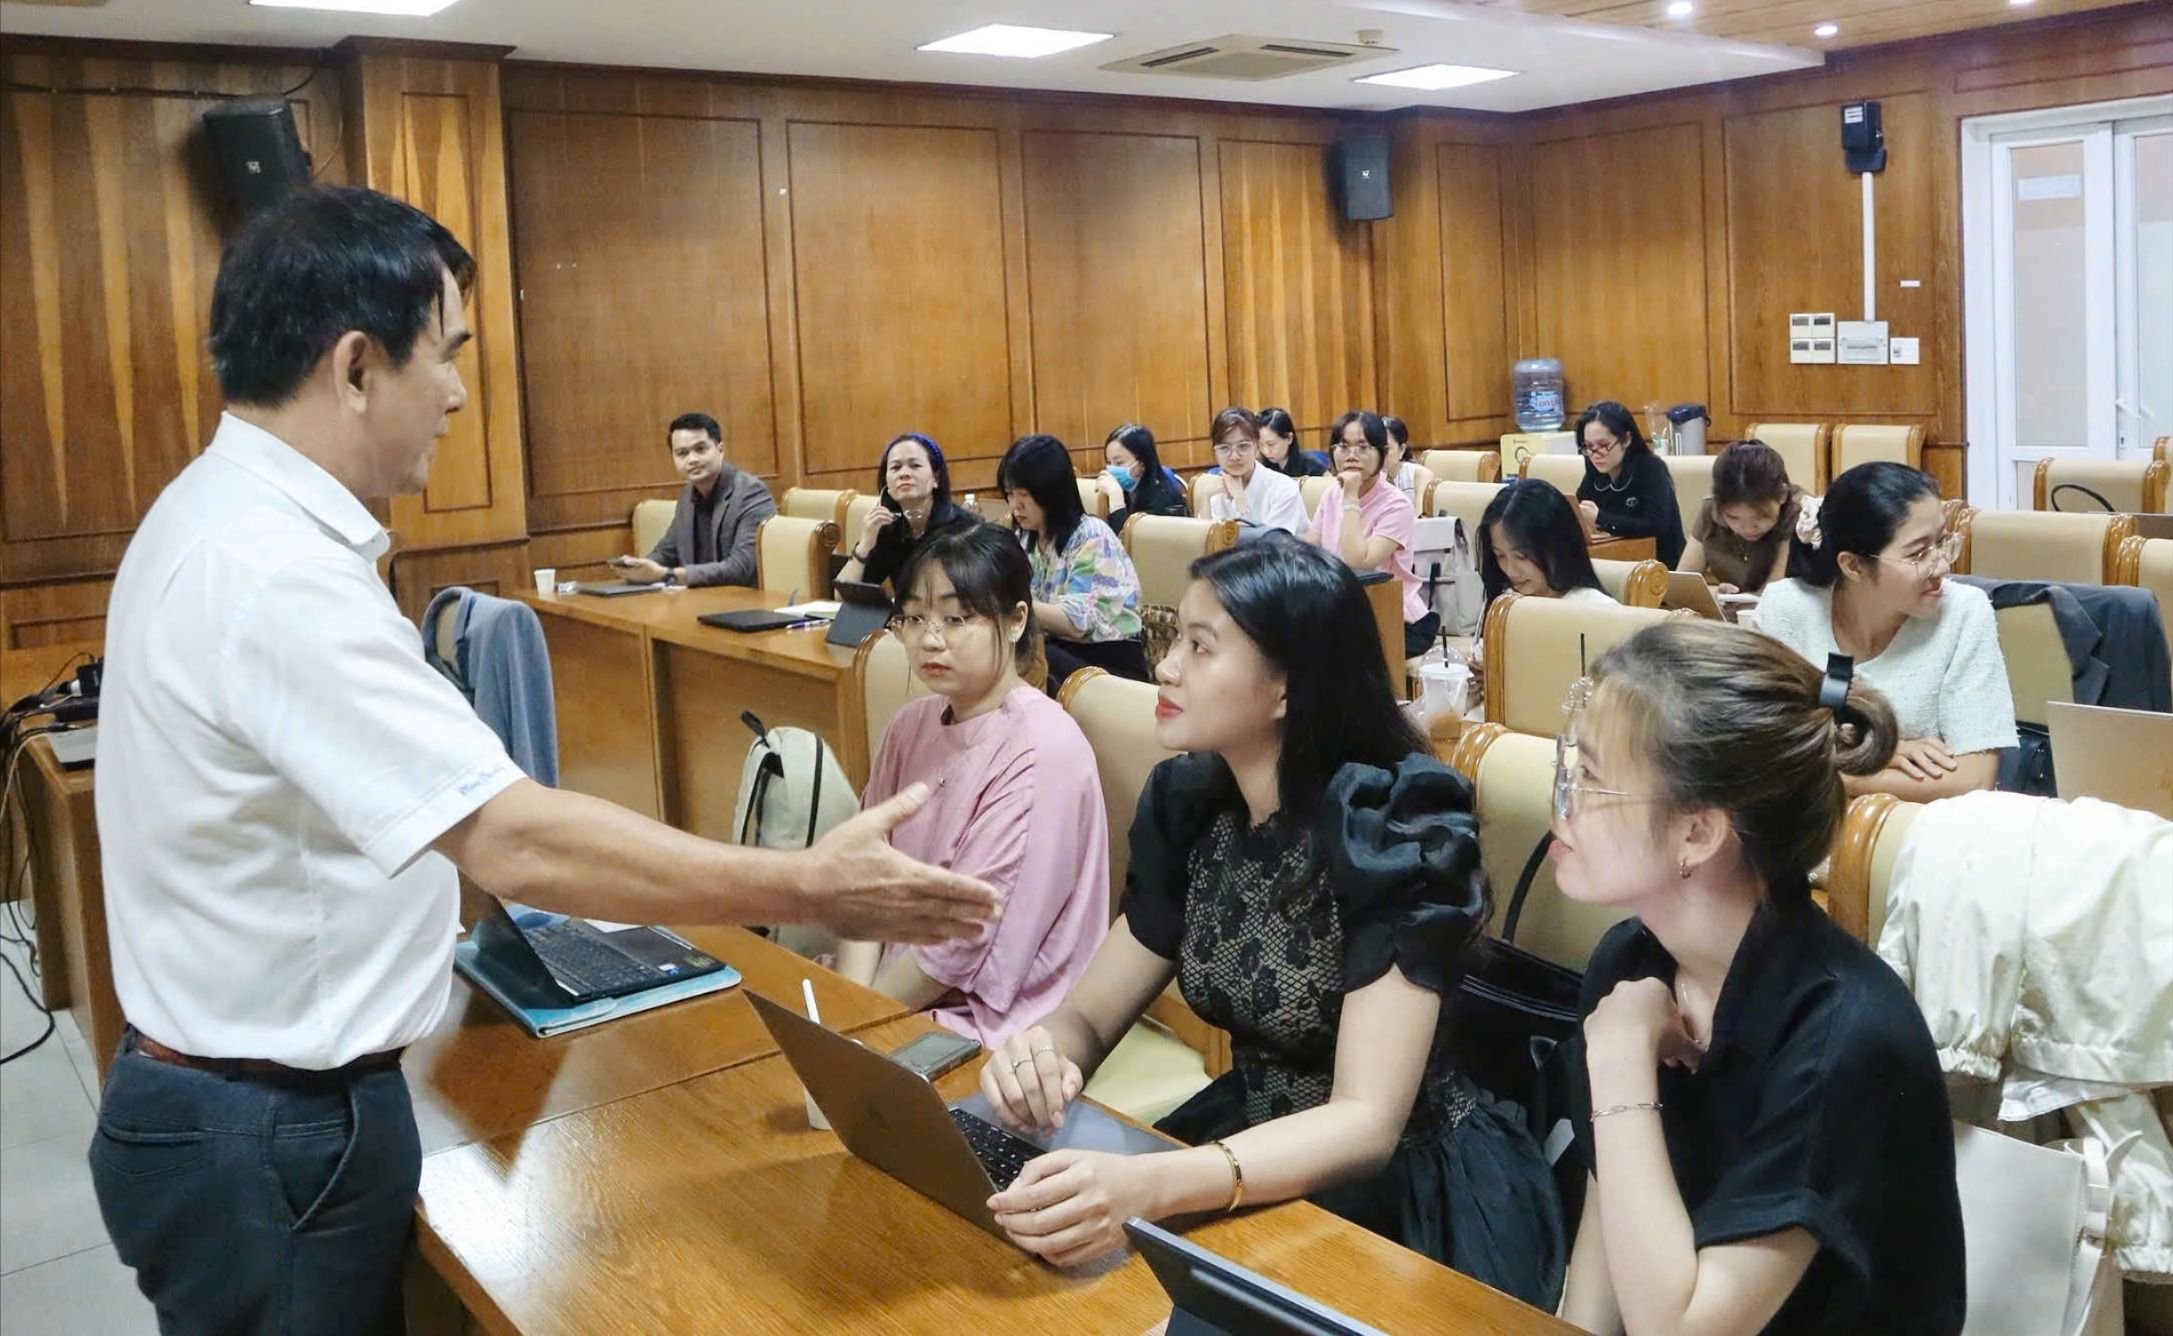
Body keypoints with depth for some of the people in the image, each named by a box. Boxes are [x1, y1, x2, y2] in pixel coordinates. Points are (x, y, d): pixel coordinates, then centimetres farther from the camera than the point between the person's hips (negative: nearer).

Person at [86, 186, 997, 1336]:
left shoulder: (224, 512, 4)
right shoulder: (273, 572, -28)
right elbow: (515, 843, -34)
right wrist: (811, 889, -29)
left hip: (242, 1100, 9)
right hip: (272, 1138, -9)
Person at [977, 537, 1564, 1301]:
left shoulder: (1392, 827, -22)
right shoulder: (1190, 801, -3)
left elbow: (1367, 1122, -28)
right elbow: (1091, 1014, 2)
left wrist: (1152, 1187, -44)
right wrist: (1040, 1055, -23)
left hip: (1407, 1193, -6)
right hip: (1250, 1147, 6)